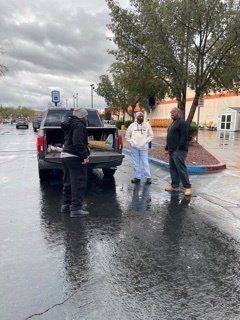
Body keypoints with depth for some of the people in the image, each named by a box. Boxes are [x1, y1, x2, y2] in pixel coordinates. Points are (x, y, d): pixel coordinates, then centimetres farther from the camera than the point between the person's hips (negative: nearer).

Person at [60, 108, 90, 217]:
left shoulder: (69, 124, 17)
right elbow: (78, 143, -25)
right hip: (75, 158, -10)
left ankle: (65, 205, 29)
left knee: (68, 182, 19)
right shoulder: (79, 125, -14)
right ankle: (76, 209, 0)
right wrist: (85, 156, -23)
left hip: (65, 155, 10)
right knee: (78, 184, -3)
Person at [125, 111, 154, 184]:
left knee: (145, 163, -2)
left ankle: (148, 177, 6)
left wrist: (146, 141, -2)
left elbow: (151, 135, 9)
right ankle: (137, 177, 17)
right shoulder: (132, 125, 3)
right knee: (136, 163, 8)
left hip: (144, 147, -1)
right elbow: (127, 135, 12)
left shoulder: (147, 125, 2)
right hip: (134, 148, 2)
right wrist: (131, 142, 0)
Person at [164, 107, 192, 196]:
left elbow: (184, 136, -18)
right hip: (172, 150, 10)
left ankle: (187, 187, -1)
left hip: (178, 151, -10)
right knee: (173, 168, 12)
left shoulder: (182, 122, -10)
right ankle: (174, 186, 20)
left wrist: (179, 148, -21)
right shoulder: (173, 123, 21)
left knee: (181, 169, -9)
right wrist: (167, 147, 17)